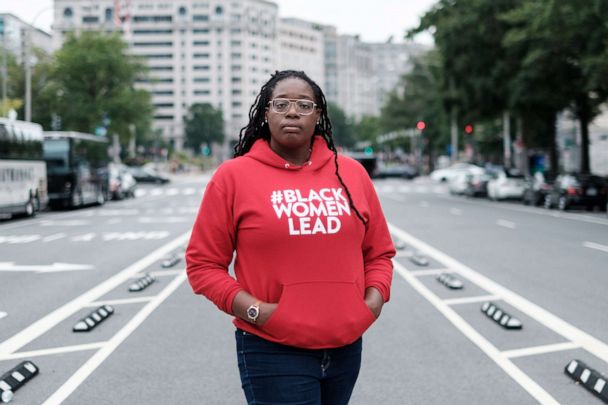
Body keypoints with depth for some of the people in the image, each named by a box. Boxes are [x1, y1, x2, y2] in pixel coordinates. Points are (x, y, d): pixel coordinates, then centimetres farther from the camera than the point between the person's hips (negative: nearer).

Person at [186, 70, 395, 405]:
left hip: (345, 348, 4)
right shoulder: (234, 176, -4)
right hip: (273, 352, -4)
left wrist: (374, 300, -2)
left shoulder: (351, 173, 7)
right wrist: (254, 311, -14)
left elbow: (379, 252, 15)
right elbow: (203, 264, -3)